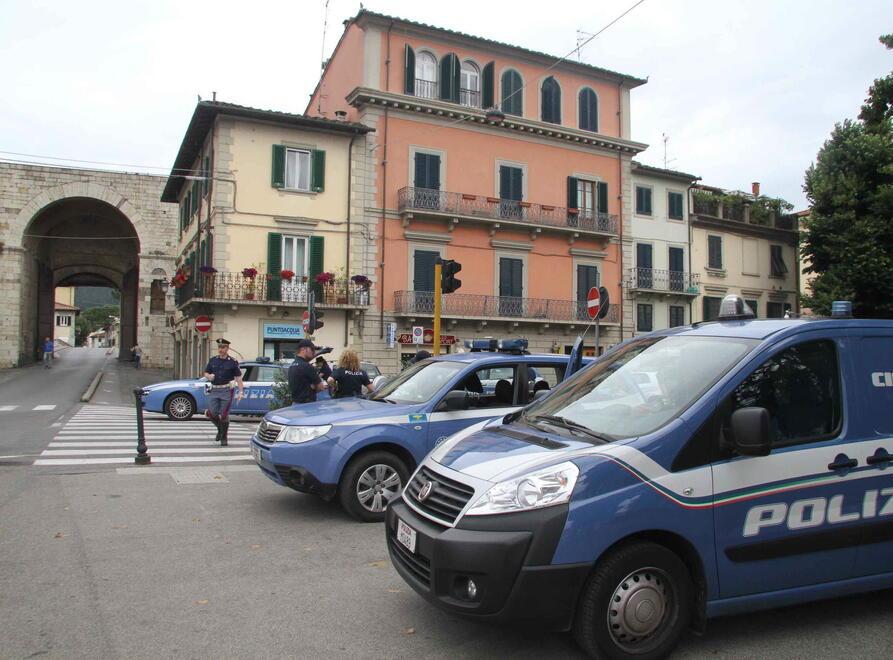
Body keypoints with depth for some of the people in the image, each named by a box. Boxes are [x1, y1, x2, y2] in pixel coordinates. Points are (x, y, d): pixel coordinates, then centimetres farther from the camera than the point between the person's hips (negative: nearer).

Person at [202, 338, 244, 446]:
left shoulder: (233, 362, -2)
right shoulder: (213, 360, 9)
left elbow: (238, 377, -3)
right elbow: (206, 373, 16)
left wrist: (241, 391, -11)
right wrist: (209, 376, -8)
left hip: (226, 391, -3)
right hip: (214, 390, 4)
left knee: (224, 415, -3)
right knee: (212, 413, 0)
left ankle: (224, 438, 12)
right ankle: (220, 429, 29)